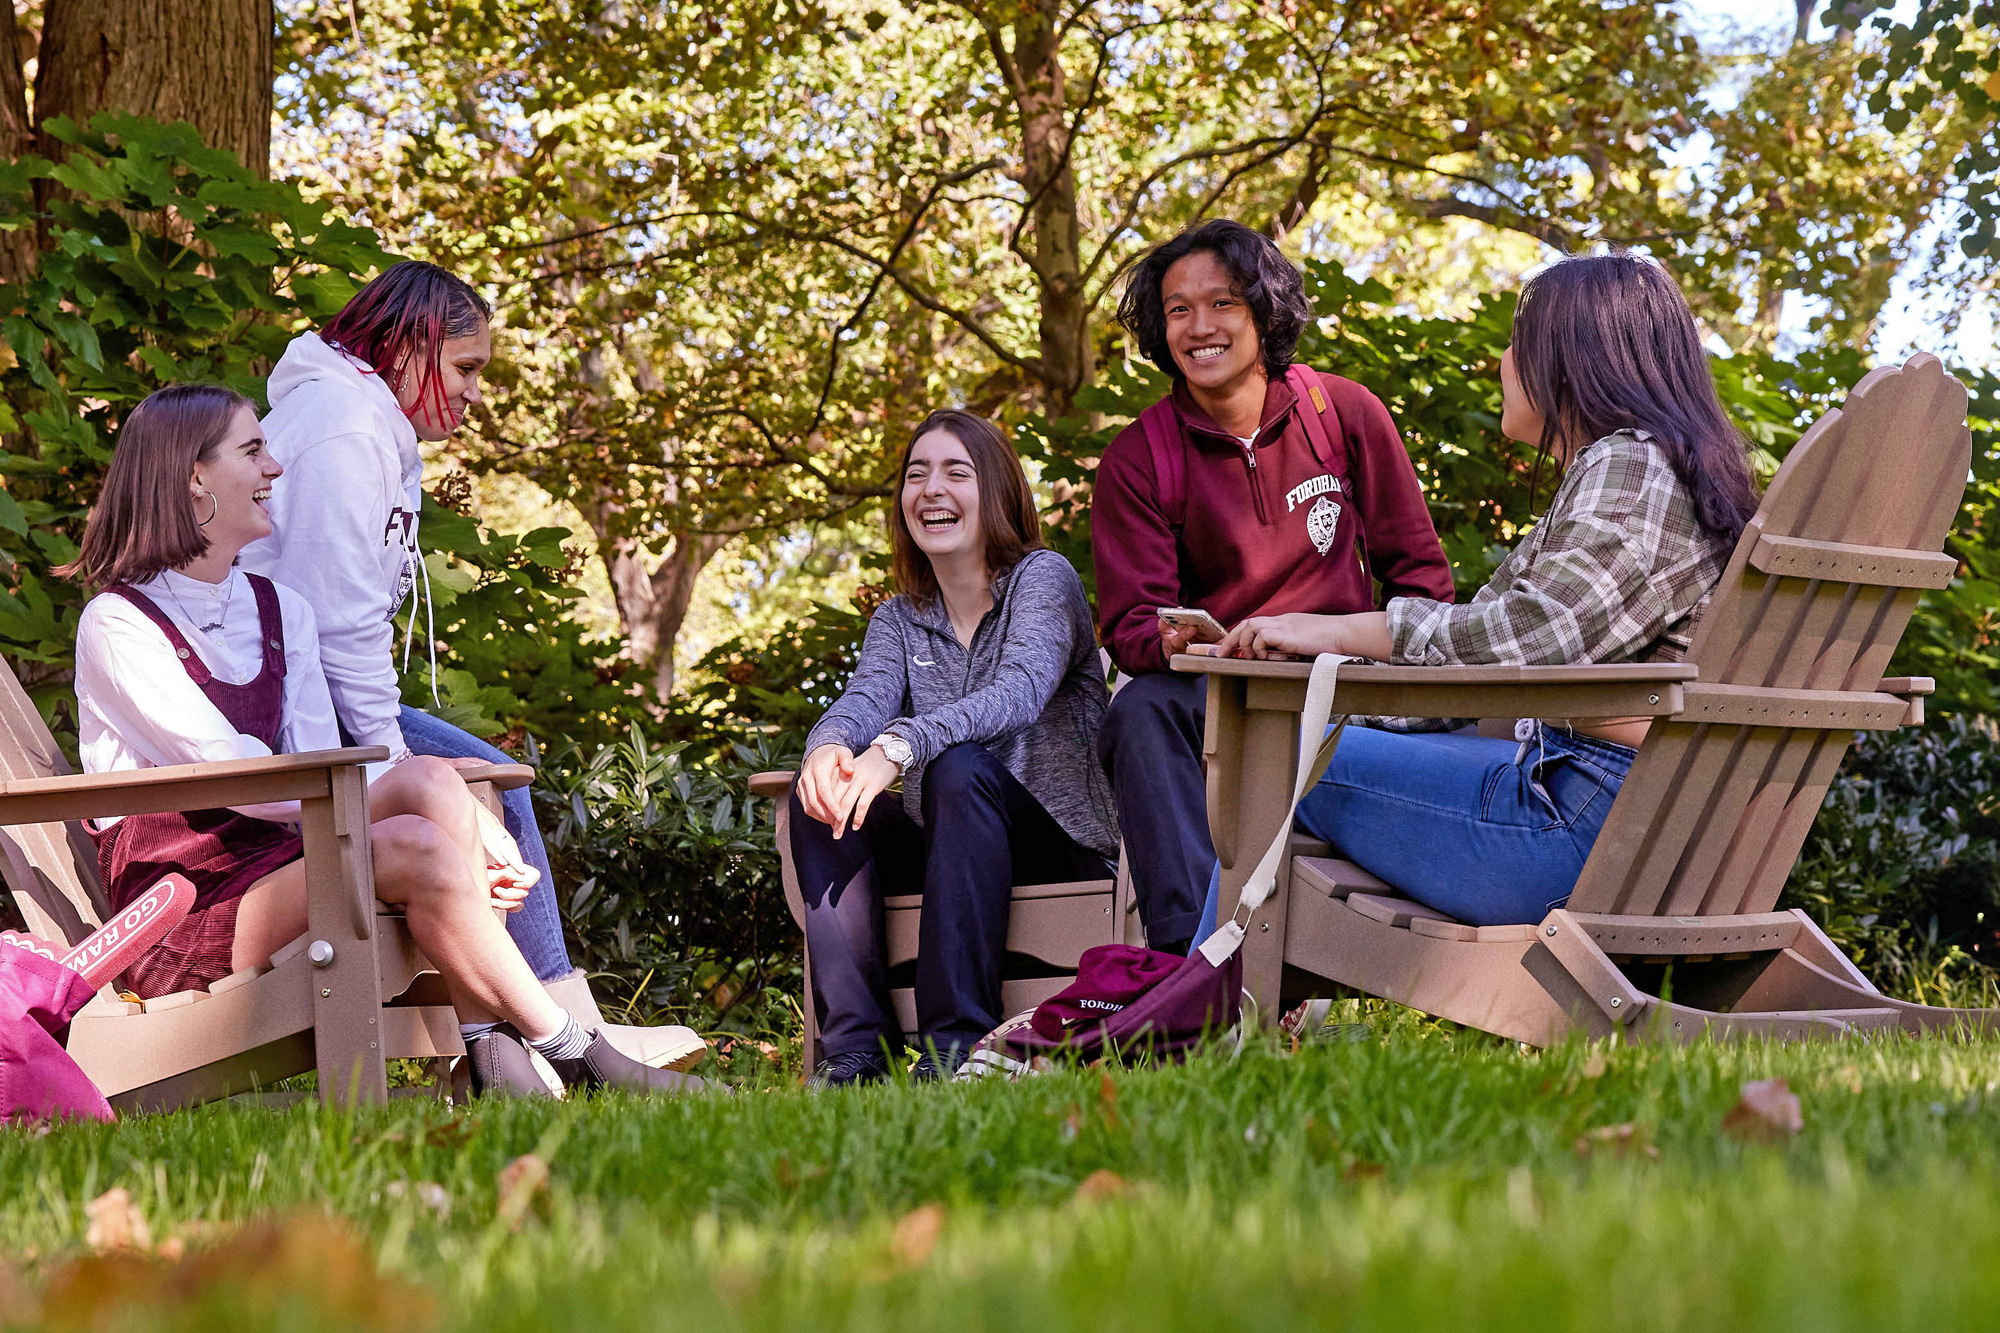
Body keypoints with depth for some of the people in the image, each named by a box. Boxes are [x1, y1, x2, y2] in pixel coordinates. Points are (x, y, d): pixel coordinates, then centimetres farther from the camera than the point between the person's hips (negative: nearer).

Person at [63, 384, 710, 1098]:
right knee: (422, 845, -29)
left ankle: (490, 1053, -31)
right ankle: (577, 1057, -22)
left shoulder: (280, 611, 18)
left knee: (428, 779, -23)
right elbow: (233, 774, -16)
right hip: (185, 910, -6)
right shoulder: (117, 624, -5)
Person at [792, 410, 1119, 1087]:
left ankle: (958, 1044, -38)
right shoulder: (899, 619, 15)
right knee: (821, 793, -19)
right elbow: (865, 699, -6)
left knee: (961, 767, -33)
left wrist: (898, 747, -39)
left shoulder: (1043, 577, -2)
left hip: (1063, 846, -5)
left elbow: (1018, 693, -22)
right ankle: (854, 1048, -27)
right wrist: (829, 745, -33)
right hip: (942, 852, 5)